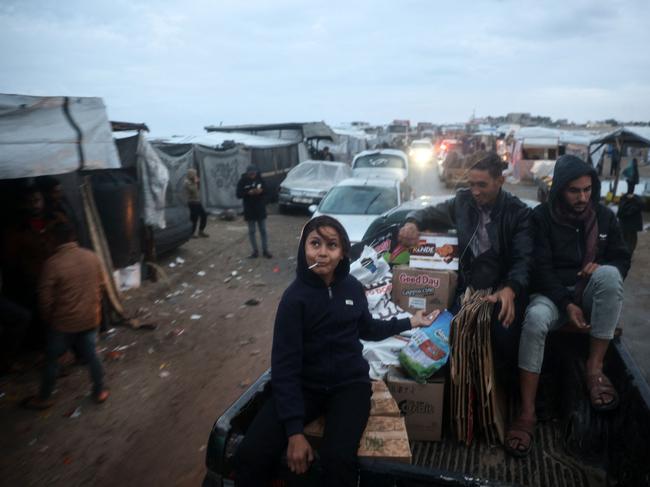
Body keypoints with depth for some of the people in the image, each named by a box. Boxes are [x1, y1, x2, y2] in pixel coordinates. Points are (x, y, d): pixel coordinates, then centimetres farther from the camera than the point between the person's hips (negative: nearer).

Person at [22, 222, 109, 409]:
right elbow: (101, 285, 6)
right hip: (91, 318, 4)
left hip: (64, 322, -4)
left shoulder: (53, 263, -20)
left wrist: (47, 317, 2)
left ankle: (44, 399, 30)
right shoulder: (92, 257, -5)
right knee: (90, 354, 19)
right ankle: (100, 392, 28)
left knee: (52, 359, 14)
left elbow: (45, 296, -16)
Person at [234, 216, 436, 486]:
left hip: (350, 384, 2)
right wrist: (295, 431, -21)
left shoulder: (353, 287, -1)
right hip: (304, 386, -1)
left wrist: (409, 322, 17)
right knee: (249, 459, -21)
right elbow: (285, 366, -16)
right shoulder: (295, 297, -14)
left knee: (338, 460, -27)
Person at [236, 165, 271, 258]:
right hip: (249, 210, -1)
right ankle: (255, 251, 16)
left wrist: (261, 190, -19)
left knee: (263, 230, 7)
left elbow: (266, 190, 4)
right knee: (251, 231, 6)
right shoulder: (242, 181, -8)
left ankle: (265, 250, 16)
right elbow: (239, 194, -11)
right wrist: (248, 192, -27)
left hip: (261, 209, 1)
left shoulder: (260, 179, -2)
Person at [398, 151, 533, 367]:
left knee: (504, 331, -30)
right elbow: (430, 213, 20)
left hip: (502, 290, -2)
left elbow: (523, 259, -10)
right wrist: (412, 223, -6)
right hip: (466, 287, 3)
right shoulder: (463, 201, 7)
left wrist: (510, 289, -31)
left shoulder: (519, 213, -3)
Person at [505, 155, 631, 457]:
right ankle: (527, 413, -33)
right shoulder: (542, 217, -5)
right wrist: (567, 304, -22)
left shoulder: (604, 216, 7)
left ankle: (595, 368, -23)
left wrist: (604, 268, -13)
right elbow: (540, 268, -11)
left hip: (590, 294, 3)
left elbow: (622, 259, 12)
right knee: (534, 319, -36)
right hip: (553, 293, -3)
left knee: (608, 274, -32)